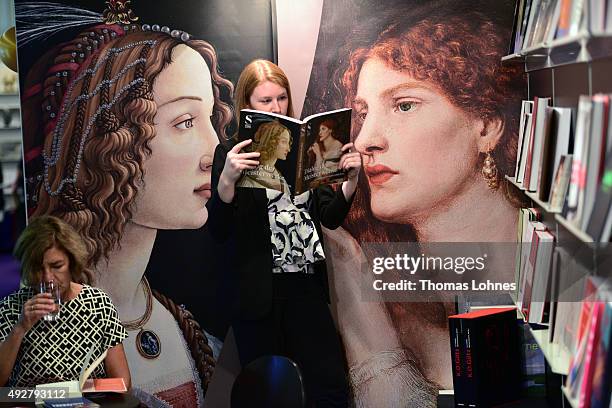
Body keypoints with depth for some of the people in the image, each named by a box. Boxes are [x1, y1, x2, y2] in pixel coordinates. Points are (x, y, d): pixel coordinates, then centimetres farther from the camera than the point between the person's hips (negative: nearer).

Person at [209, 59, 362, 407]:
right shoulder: (232, 154, -2)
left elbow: (330, 218, 9)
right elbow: (220, 230, -10)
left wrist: (352, 179, -8)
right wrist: (226, 179, -26)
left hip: (307, 287, 4)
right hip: (259, 293, -3)